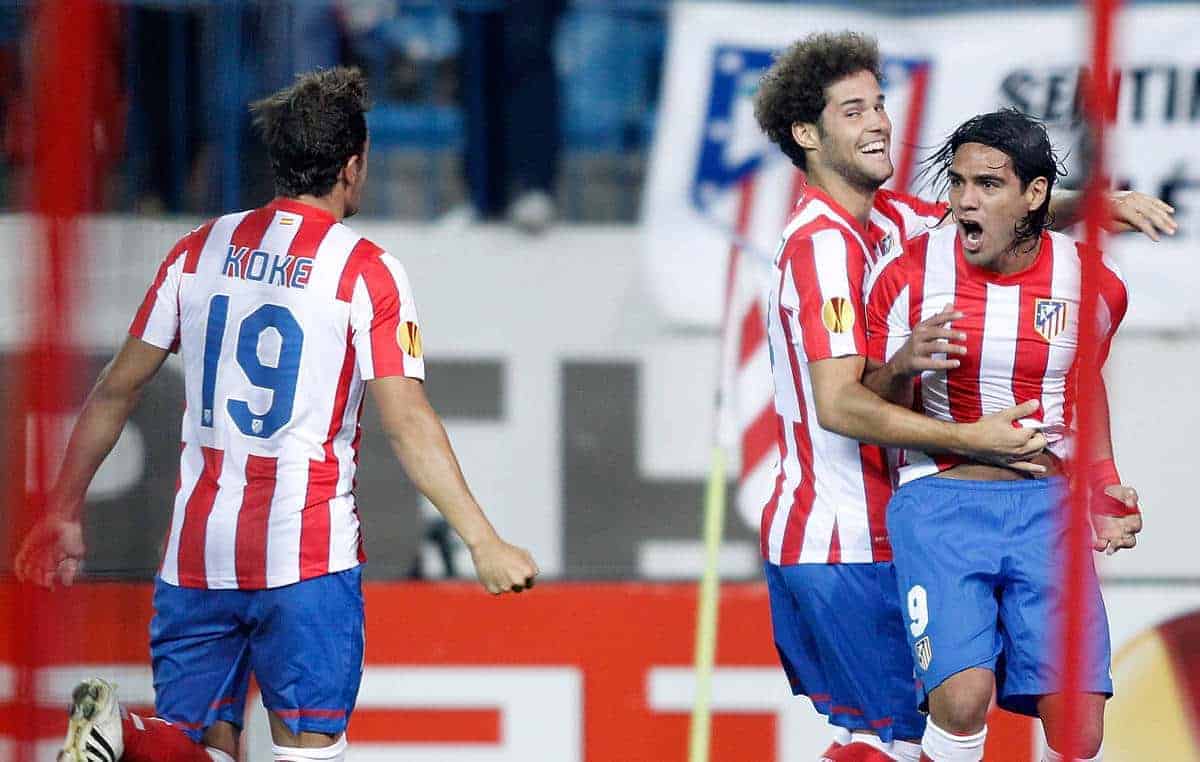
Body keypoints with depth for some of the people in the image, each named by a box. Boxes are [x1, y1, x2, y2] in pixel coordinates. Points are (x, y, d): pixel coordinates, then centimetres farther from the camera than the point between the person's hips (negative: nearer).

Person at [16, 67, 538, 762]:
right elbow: (408, 424, -13)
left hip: (199, 545, 4)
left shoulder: (201, 250, 7)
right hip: (309, 550, -4)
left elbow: (118, 389, 11)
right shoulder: (366, 271, -5)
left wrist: (65, 513, 19)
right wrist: (484, 543, -13)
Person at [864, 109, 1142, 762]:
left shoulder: (1092, 282, 1)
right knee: (963, 697, -25)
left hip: (1047, 506, 2)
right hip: (939, 498, -2)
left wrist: (1105, 484, 11)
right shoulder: (909, 277, -6)